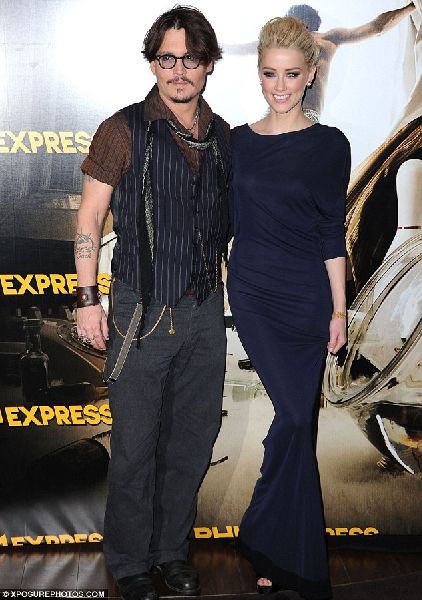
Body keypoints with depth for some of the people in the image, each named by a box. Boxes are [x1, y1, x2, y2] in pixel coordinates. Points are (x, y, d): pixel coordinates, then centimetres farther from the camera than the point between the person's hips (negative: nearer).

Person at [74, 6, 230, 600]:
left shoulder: (222, 136, 7)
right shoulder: (125, 131, -6)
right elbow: (89, 218, -4)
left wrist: (221, 288, 13)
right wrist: (88, 299, -9)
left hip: (205, 308, 5)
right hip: (143, 309, -4)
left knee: (192, 439, 13)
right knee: (135, 445, 4)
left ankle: (173, 549, 32)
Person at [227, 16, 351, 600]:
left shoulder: (329, 144, 0)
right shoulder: (239, 141, 6)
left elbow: (332, 232, 0)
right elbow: (228, 221, 10)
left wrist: (339, 309, -1)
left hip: (307, 296, 0)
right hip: (252, 293, 1)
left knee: (295, 418, 2)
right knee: (296, 417, -5)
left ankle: (267, 539, 22)